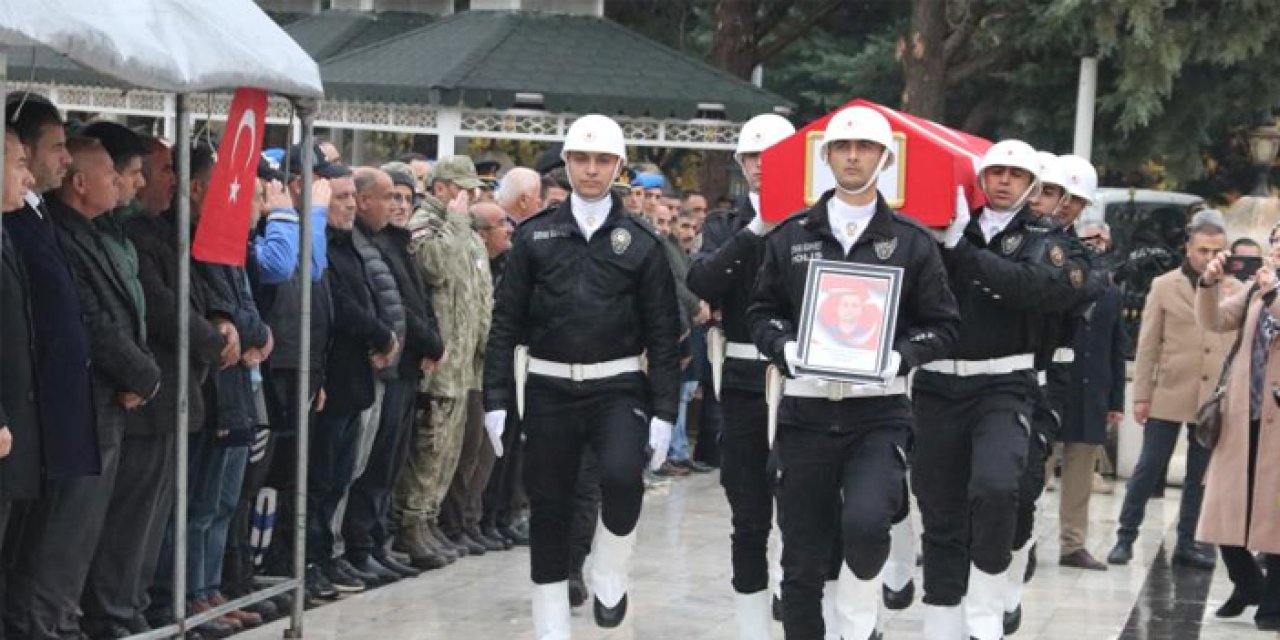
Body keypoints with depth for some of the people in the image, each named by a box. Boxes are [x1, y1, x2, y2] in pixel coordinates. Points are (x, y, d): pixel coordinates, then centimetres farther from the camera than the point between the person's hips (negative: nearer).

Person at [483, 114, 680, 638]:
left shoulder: (641, 244, 3)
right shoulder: (536, 237, 5)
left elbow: (663, 334, 2)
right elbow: (506, 322, 5)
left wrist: (664, 412, -5)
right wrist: (496, 398, -2)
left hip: (618, 388, -2)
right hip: (550, 389, 2)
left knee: (622, 475, -26)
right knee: (549, 507, 5)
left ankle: (609, 577, 1)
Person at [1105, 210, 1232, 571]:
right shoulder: (1165, 287, 3)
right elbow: (1147, 346, 2)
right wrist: (1141, 395, -2)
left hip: (1215, 399, 2)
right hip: (1169, 395, -1)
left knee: (1200, 475, 9)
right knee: (1148, 468, 2)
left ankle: (1186, 544, 18)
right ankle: (1126, 537, 11)